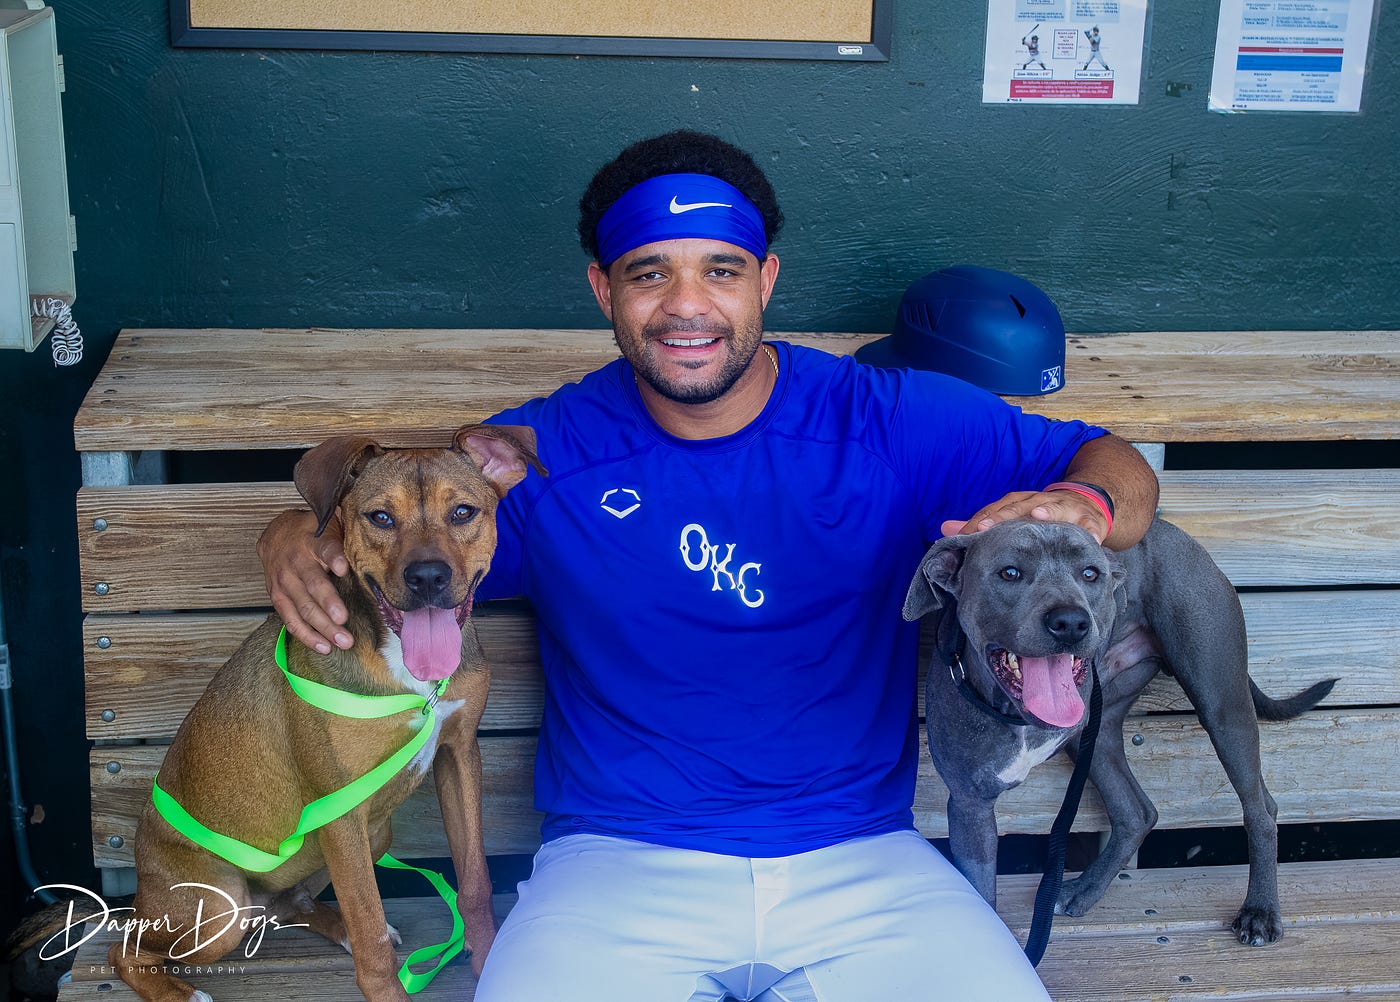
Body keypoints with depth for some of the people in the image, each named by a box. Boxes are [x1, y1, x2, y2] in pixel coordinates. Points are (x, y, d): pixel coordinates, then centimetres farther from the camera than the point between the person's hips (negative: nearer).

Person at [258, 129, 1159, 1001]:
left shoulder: (890, 424, 1)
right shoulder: (540, 457, 3)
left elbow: (1117, 467, 4)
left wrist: (1086, 507, -21)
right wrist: (297, 537, -10)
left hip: (862, 861, 1)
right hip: (620, 868, 0)